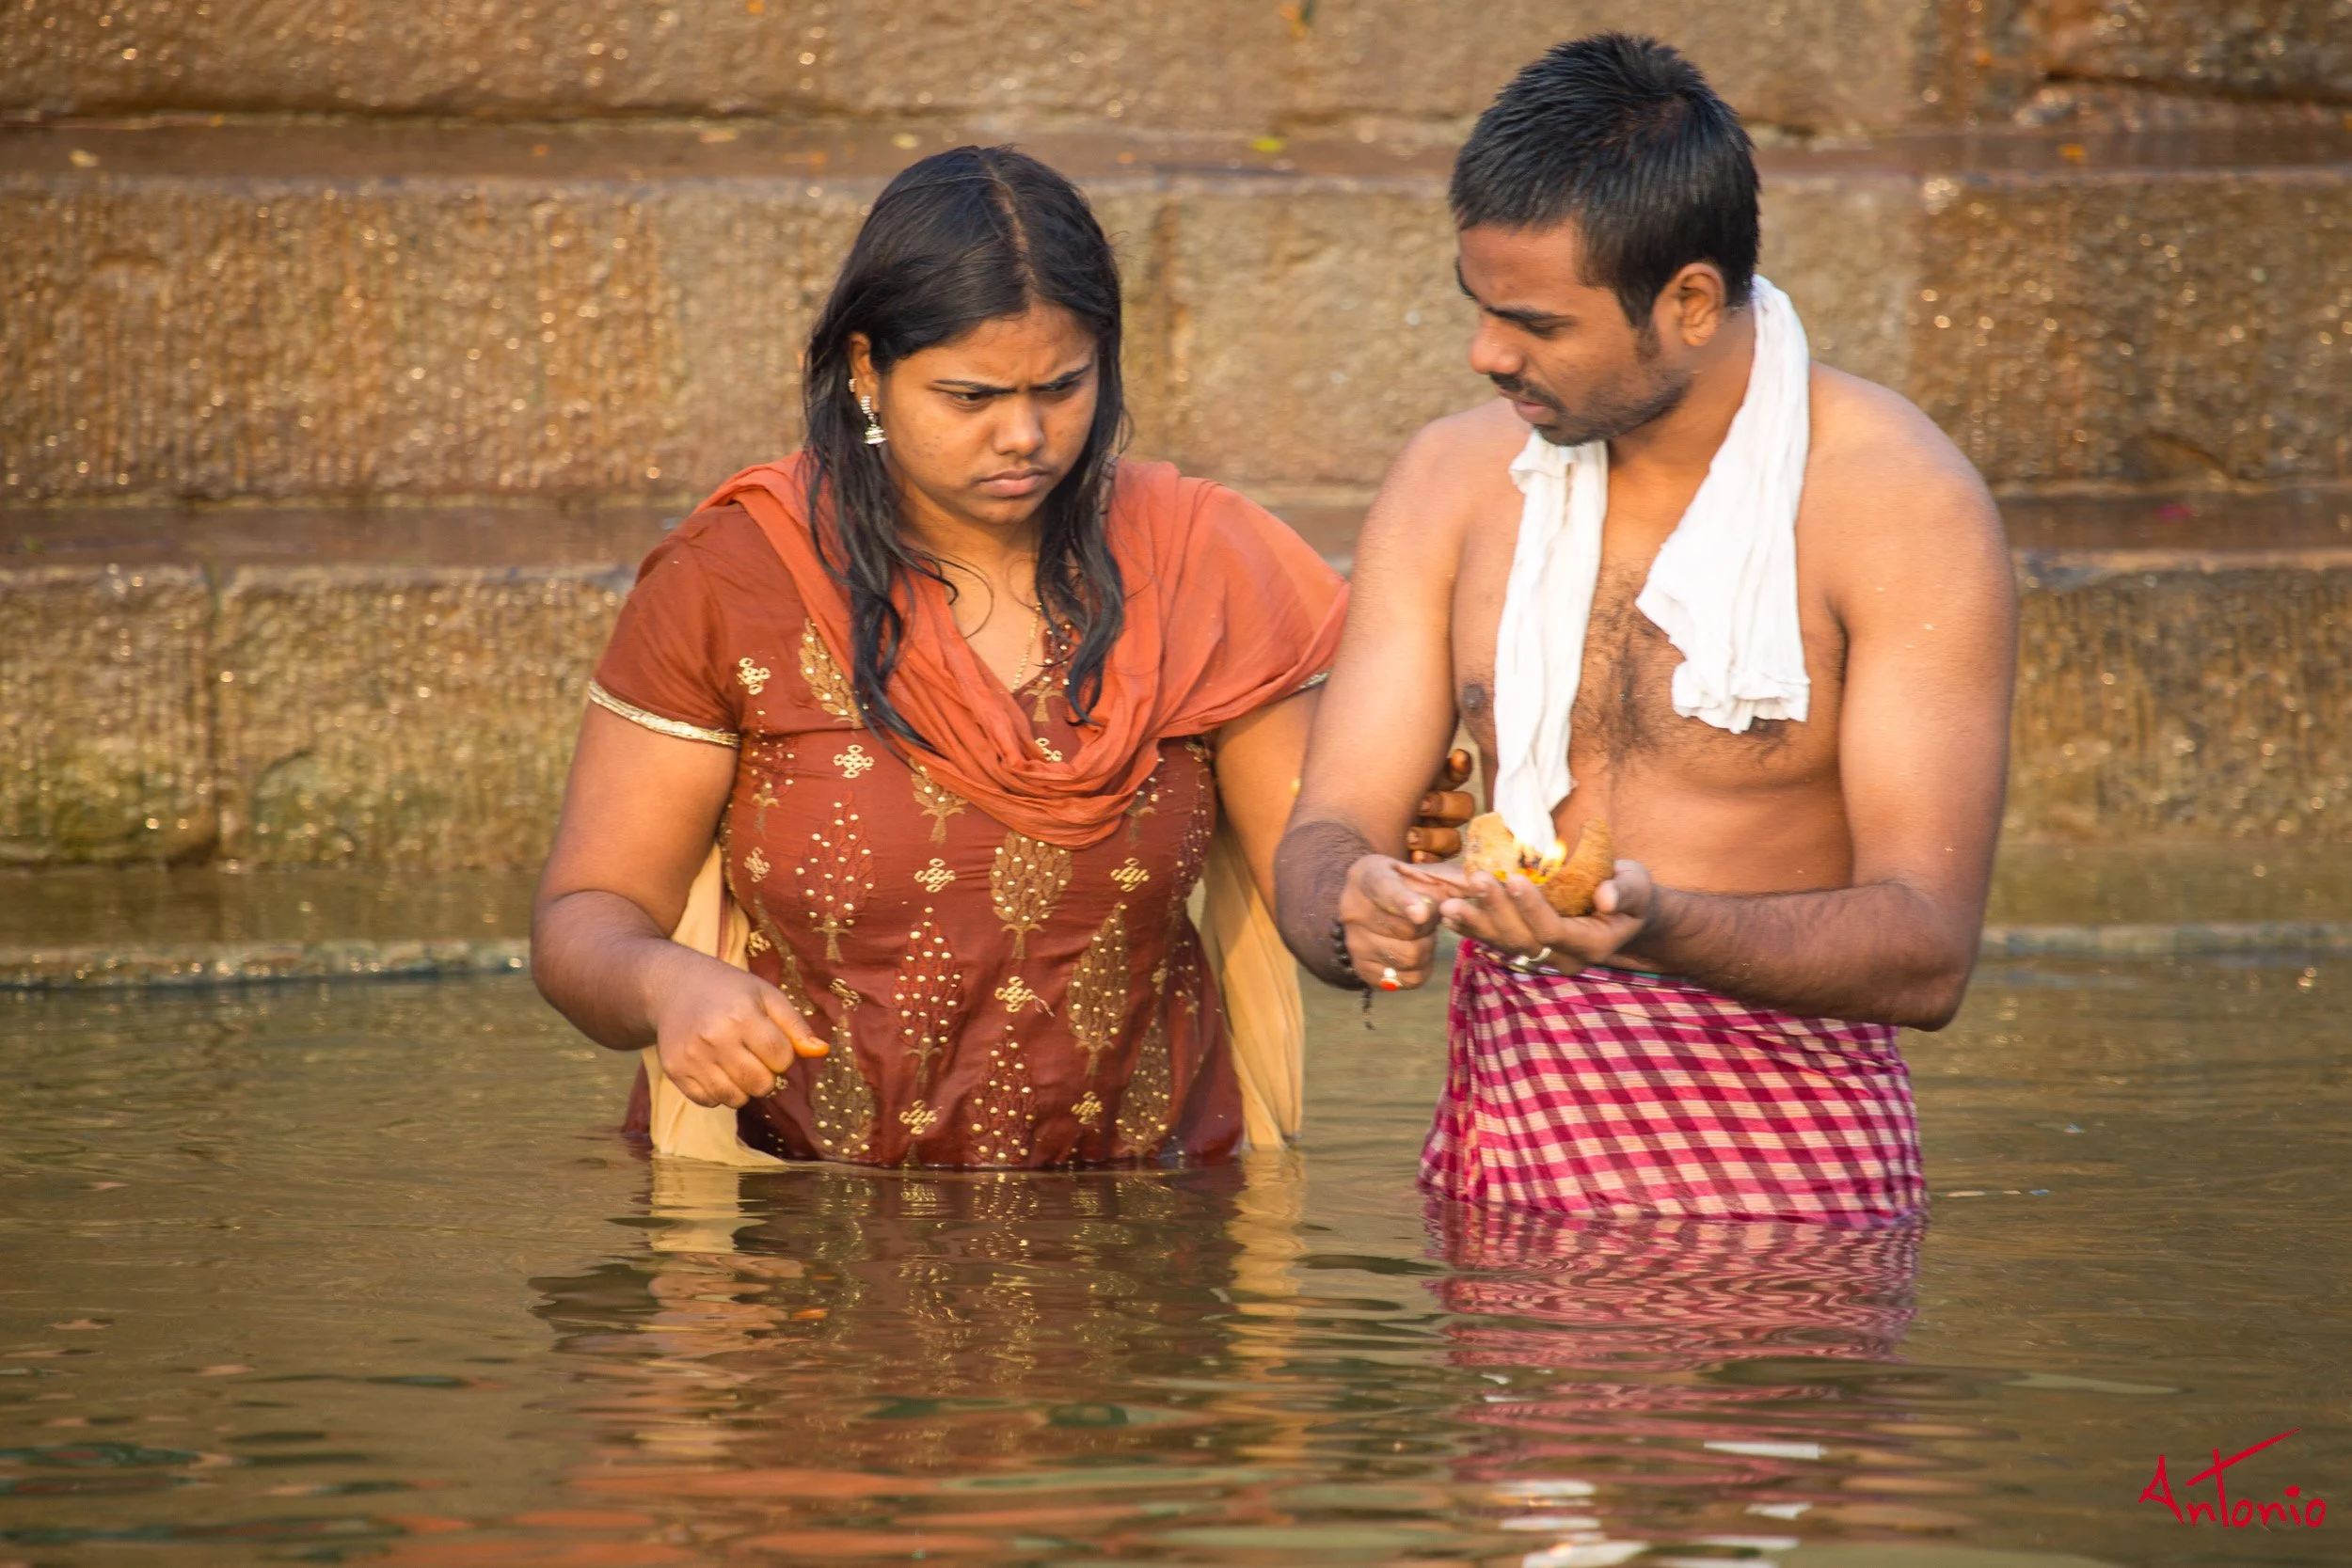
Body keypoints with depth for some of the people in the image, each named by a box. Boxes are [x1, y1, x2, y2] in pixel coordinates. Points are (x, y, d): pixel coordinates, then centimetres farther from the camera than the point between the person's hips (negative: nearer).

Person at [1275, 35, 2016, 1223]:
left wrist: (1661, 932, -29)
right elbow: (1325, 838, 5)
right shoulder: (1453, 481, 8)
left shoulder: (1902, 507, -6)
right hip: (1498, 1129, 7)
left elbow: (1927, 952, -12)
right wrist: (1352, 913, -19)